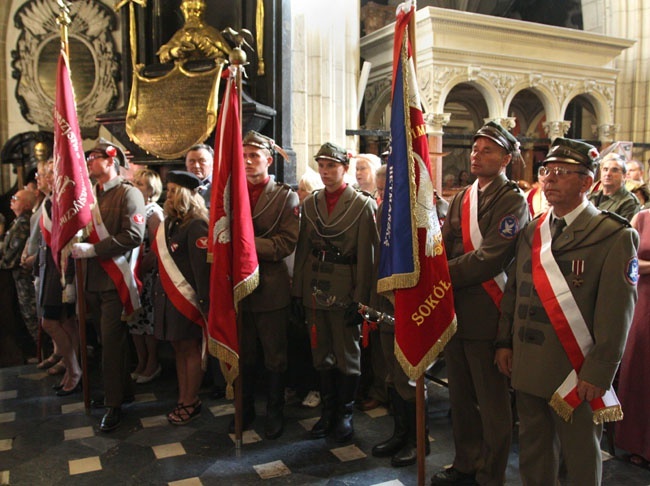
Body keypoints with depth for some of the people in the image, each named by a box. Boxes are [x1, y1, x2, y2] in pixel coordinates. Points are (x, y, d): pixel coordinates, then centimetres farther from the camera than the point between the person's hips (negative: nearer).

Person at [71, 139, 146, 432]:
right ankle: (124, 389, 28)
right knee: (108, 339, 14)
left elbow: (134, 235, -19)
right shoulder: (90, 194, 16)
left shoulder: (128, 193, -7)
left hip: (115, 279, -7)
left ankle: (114, 403, 6)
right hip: (93, 279, 7)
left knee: (112, 342, -4)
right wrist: (76, 247, 2)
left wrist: (93, 249, -20)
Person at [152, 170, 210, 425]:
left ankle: (190, 403, 16)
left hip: (187, 298, -8)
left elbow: (202, 266, -19)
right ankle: (183, 399, 25)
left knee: (191, 349, 3)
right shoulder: (169, 224, 13)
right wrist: (157, 293, 15)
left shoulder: (196, 226, -14)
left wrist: (204, 301, -21)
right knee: (179, 348, 14)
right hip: (168, 297, 8)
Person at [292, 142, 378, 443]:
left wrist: (359, 299, -12)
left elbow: (366, 256, -8)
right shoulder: (310, 204, 9)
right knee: (322, 356, 13)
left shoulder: (362, 205, -5)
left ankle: (345, 415, 23)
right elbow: (302, 249, 9)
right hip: (314, 290, 4)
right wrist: (297, 291, 5)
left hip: (345, 292, -4)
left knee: (347, 356, 7)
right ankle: (328, 412, 28)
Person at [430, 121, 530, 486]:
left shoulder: (512, 201, -10)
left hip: (485, 315, -7)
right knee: (461, 396, 19)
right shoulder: (462, 198, 13)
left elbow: (489, 259, -20)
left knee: (492, 401, 7)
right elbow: (443, 248, 7)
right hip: (455, 310, 7)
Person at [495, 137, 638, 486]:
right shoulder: (530, 233, 9)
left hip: (577, 375, -5)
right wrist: (504, 342, 9)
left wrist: (599, 373, -15)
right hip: (527, 368, 5)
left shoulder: (614, 236, -10)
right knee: (533, 457, 18)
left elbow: (617, 311, -13)